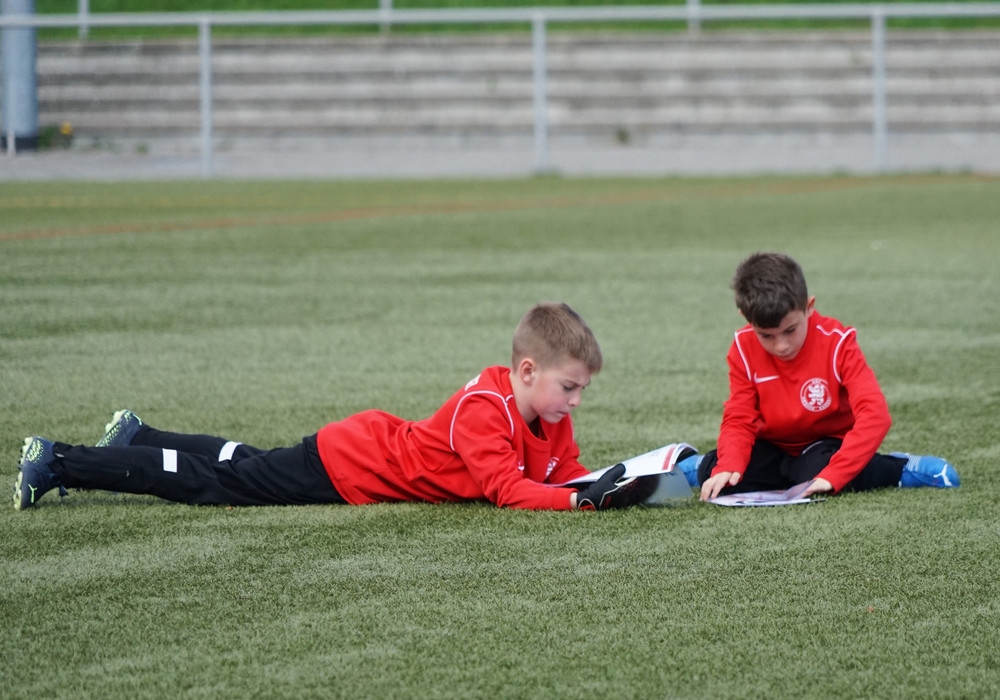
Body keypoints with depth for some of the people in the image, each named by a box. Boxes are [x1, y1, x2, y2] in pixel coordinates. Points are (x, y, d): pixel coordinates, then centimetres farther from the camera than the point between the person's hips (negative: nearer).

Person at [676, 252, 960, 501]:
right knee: (718, 480, -24)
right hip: (773, 448, 3)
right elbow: (738, 420, -10)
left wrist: (832, 475, -40)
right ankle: (690, 464, 10)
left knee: (816, 474, -36)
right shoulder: (743, 349, -13)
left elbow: (874, 415, -29)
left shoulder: (837, 343, -22)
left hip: (825, 444, -3)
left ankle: (898, 470, -13)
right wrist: (727, 467, -33)